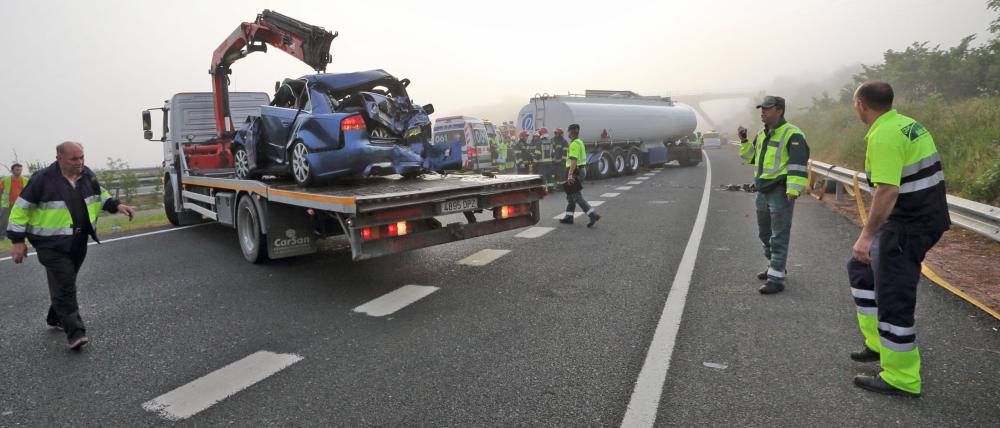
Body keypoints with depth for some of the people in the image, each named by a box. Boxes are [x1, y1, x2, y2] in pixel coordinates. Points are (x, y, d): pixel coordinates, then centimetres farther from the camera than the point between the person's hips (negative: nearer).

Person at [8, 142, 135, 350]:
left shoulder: (87, 175, 4)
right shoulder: (43, 179, -13)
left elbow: (99, 194, 23)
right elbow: (22, 208, -7)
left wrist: (116, 205, 6)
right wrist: (18, 240, -8)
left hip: (78, 243, 6)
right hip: (52, 245, -6)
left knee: (66, 283, 18)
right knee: (64, 286, -10)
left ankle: (56, 318, 37)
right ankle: (75, 332, -9)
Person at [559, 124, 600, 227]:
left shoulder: (574, 144, -16)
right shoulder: (580, 142, 16)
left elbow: (574, 160, -26)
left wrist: (570, 174, -31)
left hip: (575, 171, -10)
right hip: (582, 169, 10)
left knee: (577, 196, -10)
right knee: (571, 194, 16)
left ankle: (593, 215, -15)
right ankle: (569, 217, 22)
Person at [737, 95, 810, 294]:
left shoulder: (792, 134, -11)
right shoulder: (762, 134, 15)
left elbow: (798, 164, -17)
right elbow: (752, 157, 24)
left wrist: (793, 190, -24)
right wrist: (744, 141, 8)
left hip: (780, 192, -9)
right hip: (763, 190, 9)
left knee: (779, 236, -5)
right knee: (765, 233, 19)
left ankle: (776, 279, -2)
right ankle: (774, 267, 36)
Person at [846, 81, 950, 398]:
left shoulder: (884, 136, -21)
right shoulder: (908, 124, 10)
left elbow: (887, 190, -30)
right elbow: (921, 174, 17)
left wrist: (867, 234, -27)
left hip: (908, 226, -11)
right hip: (925, 216, 11)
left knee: (893, 300, -3)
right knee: (861, 267, 22)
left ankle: (901, 379, 9)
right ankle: (878, 343, 29)